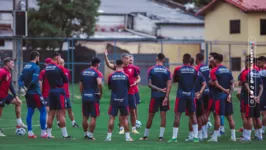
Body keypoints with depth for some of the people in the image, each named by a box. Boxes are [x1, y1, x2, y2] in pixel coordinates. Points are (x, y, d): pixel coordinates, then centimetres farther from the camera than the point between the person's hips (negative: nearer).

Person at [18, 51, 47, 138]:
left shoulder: (26, 67, 11)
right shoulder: (36, 67, -12)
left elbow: (20, 79, 8)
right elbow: (34, 80, -21)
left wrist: (22, 87, -2)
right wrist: (27, 88, -10)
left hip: (28, 93, 8)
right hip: (35, 93, -8)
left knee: (30, 112, 10)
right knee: (43, 111, -1)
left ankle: (30, 133, 9)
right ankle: (43, 133, -3)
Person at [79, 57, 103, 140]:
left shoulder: (83, 72, 10)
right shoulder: (97, 73, -8)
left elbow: (80, 85, 13)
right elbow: (99, 83, -25)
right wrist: (101, 93, -11)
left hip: (85, 97, 5)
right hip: (94, 97, -5)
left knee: (85, 117, 13)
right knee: (93, 117, 1)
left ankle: (85, 133, 19)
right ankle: (90, 134, -2)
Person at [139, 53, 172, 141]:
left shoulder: (151, 70, -4)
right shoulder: (167, 71, 0)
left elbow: (150, 84, -8)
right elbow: (169, 85, -8)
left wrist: (159, 89, -4)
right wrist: (166, 97, -11)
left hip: (155, 95, -1)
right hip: (164, 96, 1)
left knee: (151, 116, 6)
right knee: (163, 115, 4)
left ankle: (145, 135, 15)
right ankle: (161, 136, 0)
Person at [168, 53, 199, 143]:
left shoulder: (178, 69, -5)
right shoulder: (194, 70, 1)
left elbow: (174, 81, 9)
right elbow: (196, 81, 12)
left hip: (181, 95, -2)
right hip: (191, 95, 2)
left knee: (177, 114, 0)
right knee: (193, 114, 12)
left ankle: (174, 137, -4)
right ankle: (195, 136, 10)